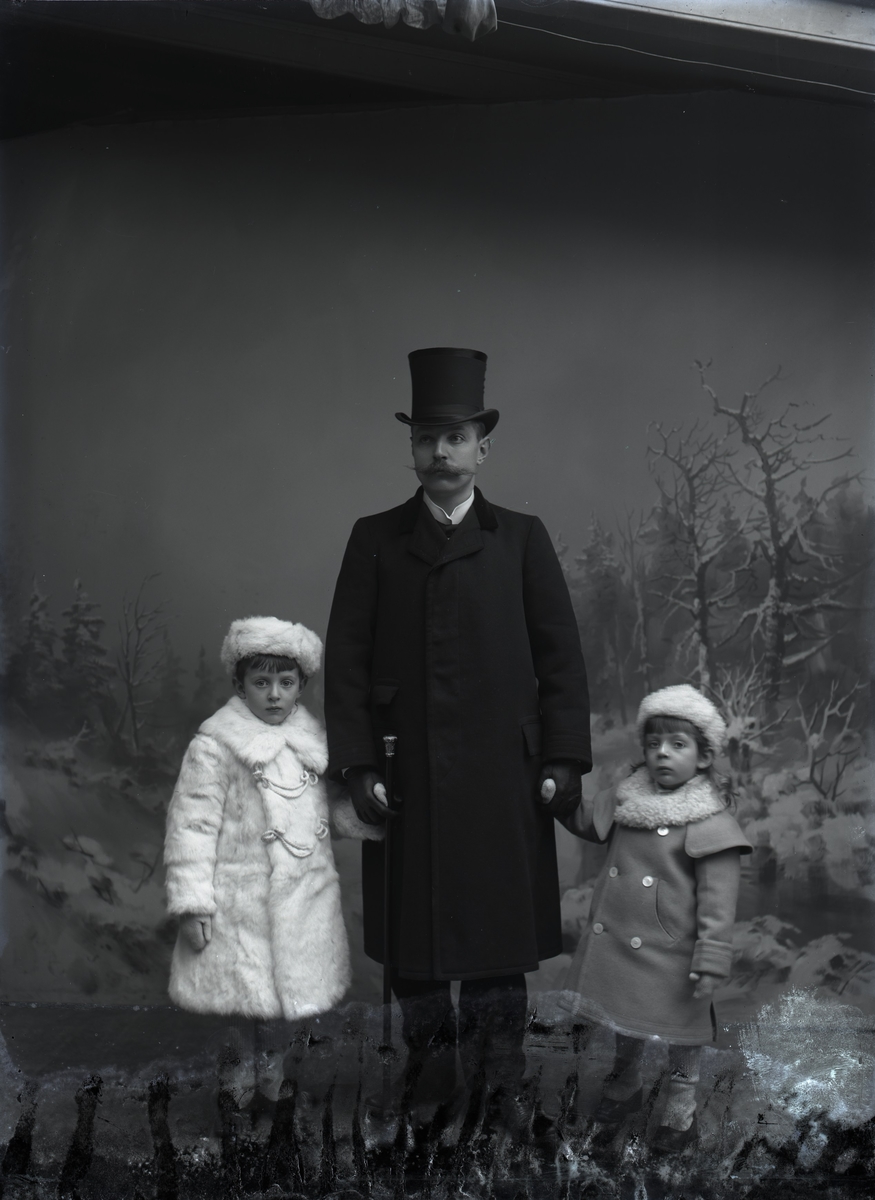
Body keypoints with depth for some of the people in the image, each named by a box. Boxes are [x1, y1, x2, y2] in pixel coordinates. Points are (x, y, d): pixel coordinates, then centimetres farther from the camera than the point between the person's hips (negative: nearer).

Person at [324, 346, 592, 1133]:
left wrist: (564, 760, -3)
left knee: (501, 926, 6)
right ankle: (430, 1076, 21)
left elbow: (560, 654, 3)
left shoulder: (522, 539, 6)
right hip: (406, 774, 1)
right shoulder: (374, 539, 7)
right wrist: (357, 764, -6)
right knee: (412, 929, 6)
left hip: (502, 775, 0)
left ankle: (501, 1082, 20)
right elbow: (347, 656, 2)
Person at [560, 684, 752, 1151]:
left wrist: (711, 963, -19)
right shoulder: (624, 800, 1)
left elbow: (717, 901, -17)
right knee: (623, 1025, 25)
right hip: (614, 943, 6)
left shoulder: (711, 825, -17)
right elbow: (582, 820, 19)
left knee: (680, 1034, 13)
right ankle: (624, 1086, 48)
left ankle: (681, 1111, 33)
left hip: (670, 955, -6)